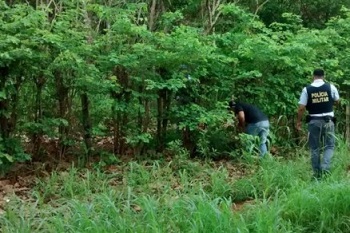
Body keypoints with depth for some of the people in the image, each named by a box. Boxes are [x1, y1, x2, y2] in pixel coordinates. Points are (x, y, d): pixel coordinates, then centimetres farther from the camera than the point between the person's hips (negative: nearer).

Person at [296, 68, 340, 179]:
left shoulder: (307, 89, -5)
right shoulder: (331, 87, -2)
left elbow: (301, 108, -7)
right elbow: (337, 100, 15)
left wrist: (299, 121, 4)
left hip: (314, 121, 0)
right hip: (328, 120, 0)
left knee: (314, 148, 9)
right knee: (329, 146, 9)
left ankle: (317, 173, 11)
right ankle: (325, 167, -12)